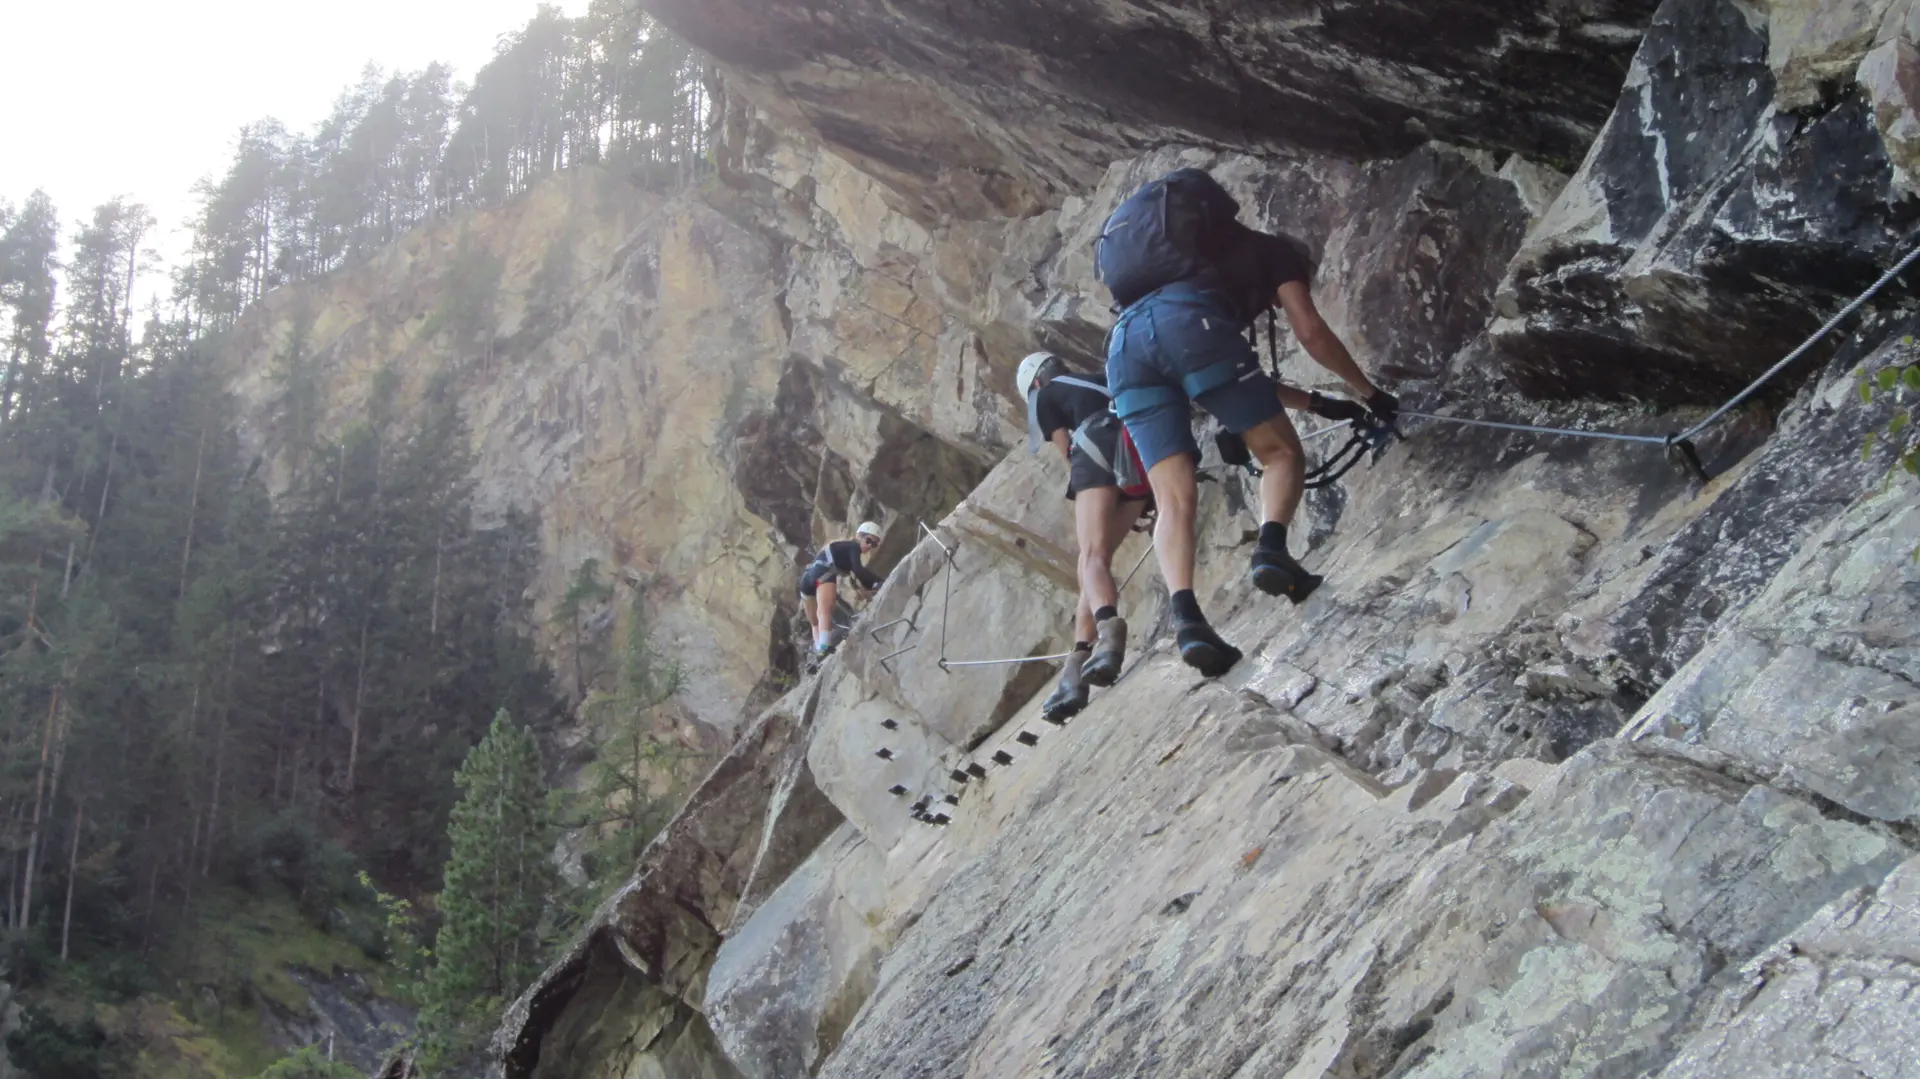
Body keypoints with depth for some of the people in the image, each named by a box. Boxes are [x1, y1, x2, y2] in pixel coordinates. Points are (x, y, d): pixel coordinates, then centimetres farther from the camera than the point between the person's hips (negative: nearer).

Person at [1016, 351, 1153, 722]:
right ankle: (1076, 670, -6)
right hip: (1144, 448, 6)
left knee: (1093, 557, -19)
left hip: (1100, 444, -6)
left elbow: (1069, 454, 15)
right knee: (1096, 558, 5)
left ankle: (1108, 628, -52)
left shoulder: (1042, 398, 22)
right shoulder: (1102, 379, 39)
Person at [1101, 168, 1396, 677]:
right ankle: (1272, 549, -19)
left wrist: (1317, 403, 50)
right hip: (1189, 323, -6)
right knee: (1282, 453, 7)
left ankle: (1186, 616, -22)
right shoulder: (1274, 251, 28)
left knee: (1174, 500, -2)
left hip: (1124, 341, 6)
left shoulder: (1213, 258, 46)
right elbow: (1311, 334, 15)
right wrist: (1369, 392, 26)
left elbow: (1234, 380, 46)